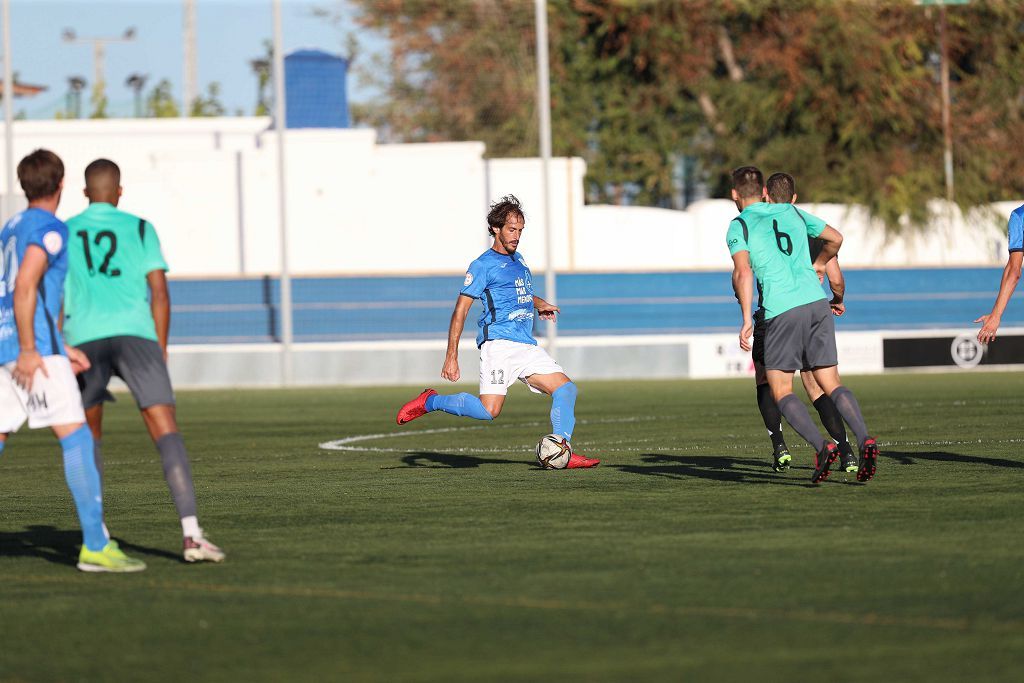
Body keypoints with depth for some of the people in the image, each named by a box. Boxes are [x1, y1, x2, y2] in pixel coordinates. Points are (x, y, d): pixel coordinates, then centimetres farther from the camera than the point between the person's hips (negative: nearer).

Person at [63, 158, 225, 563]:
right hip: (135, 333, -2)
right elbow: (160, 294, 6)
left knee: (88, 435, 22)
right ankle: (191, 533, -25)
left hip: (86, 340, 2)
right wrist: (161, 352, 14)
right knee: (166, 431, -9)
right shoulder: (140, 229, 12)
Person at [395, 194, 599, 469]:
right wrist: (451, 357, -11)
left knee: (566, 389, -5)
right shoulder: (483, 265, -2)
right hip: (499, 343, -8)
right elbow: (460, 312, -5)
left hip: (527, 346, 8)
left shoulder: (517, 259, 21)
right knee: (488, 410, -20)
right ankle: (430, 402, 0)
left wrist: (540, 304, 21)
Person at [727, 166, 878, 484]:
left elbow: (743, 271, -12)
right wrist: (819, 265, 49)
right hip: (816, 302, 5)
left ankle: (822, 446, -17)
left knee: (781, 391, 4)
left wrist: (746, 320, -15)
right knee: (832, 384, 5)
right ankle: (864, 439, -18)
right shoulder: (792, 212, 19)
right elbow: (835, 238, 30)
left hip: (781, 311, -5)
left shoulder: (739, 226, 4)